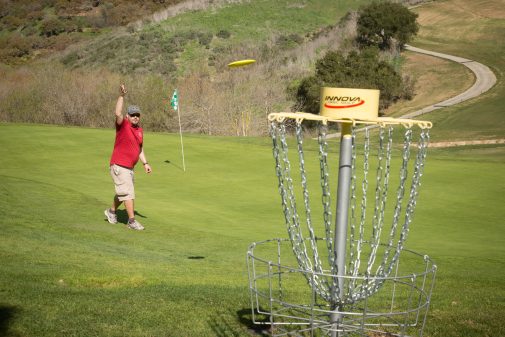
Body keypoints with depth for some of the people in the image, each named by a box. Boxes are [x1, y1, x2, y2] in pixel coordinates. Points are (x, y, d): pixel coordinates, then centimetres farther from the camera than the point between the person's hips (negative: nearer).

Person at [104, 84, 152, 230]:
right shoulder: (123, 125, -11)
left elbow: (140, 148, 20)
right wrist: (122, 95, -37)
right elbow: (118, 113, -32)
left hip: (129, 167, 8)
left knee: (122, 193, 21)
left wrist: (145, 163, 14)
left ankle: (111, 212, 41)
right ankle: (132, 221, -7)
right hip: (119, 166, -8)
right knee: (128, 193, -10)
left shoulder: (139, 130, 10)